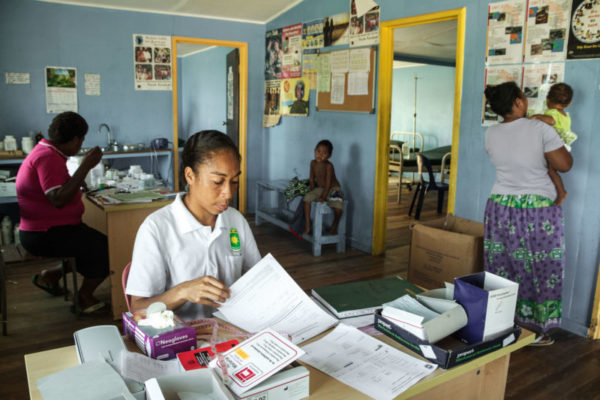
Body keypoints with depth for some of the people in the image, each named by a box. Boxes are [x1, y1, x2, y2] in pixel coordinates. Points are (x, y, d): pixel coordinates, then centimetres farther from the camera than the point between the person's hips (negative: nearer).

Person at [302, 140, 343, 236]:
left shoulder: (329, 166, -24)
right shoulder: (313, 163, -6)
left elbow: (328, 183, -24)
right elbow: (311, 179, 5)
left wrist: (323, 197, -26)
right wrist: (313, 192, 2)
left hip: (332, 189, -5)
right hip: (320, 188, 5)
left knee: (338, 206, -28)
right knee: (307, 197, -18)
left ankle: (334, 226, 0)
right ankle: (307, 226, -10)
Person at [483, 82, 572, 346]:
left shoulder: (491, 134, 0)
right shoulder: (540, 129, -14)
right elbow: (564, 165, -10)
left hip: (500, 208, 4)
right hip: (538, 212, -4)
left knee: (502, 271, 12)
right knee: (540, 271, 10)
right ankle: (535, 330, 20)